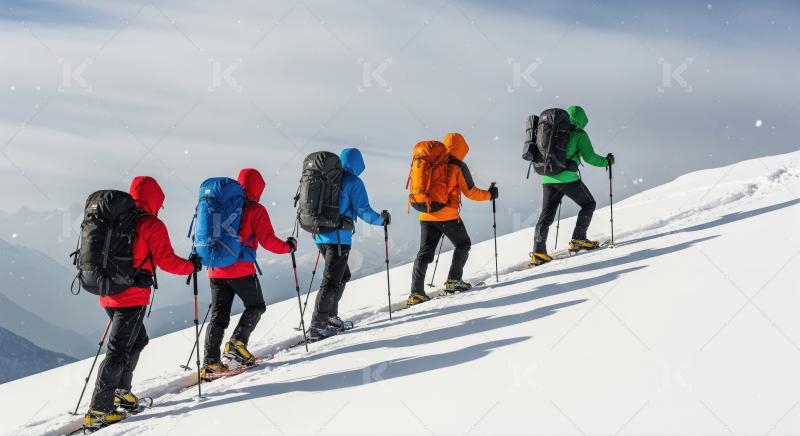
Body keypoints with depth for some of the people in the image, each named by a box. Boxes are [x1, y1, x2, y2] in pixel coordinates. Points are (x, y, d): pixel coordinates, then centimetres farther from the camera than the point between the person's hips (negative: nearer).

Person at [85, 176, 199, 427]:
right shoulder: (152, 225, -8)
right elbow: (166, 261, -11)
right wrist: (192, 266, 5)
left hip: (109, 294, 7)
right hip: (133, 297, -7)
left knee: (137, 340, 24)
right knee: (119, 351, -6)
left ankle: (120, 392, 23)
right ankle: (99, 410, -10)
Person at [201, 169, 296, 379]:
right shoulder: (256, 210, -5)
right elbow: (268, 241, -9)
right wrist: (289, 246, 7)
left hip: (216, 270, 5)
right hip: (241, 270, -5)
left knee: (218, 315, 8)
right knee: (256, 306, 15)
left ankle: (210, 360, -1)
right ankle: (237, 342, -4)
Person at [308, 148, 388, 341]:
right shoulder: (353, 182, -7)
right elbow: (363, 210, -11)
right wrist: (382, 219, 6)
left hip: (320, 236, 7)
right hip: (339, 238, -7)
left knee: (343, 275, 22)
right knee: (331, 281, -5)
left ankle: (330, 317, 24)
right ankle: (317, 326, -10)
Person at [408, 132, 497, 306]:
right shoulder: (458, 166, -4)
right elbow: (471, 192, -2)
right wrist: (489, 194, 15)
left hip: (426, 216, 5)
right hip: (447, 215, -5)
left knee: (425, 253, 5)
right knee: (463, 245, 17)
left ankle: (416, 293, -4)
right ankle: (453, 281, 12)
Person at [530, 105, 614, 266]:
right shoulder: (579, 134, 0)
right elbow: (589, 157, -5)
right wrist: (606, 161, 12)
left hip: (548, 179, 5)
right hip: (567, 177, -5)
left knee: (546, 215, 8)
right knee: (588, 204, 15)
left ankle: (538, 252, -2)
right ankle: (578, 240, 8)